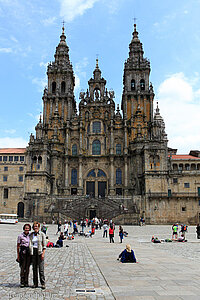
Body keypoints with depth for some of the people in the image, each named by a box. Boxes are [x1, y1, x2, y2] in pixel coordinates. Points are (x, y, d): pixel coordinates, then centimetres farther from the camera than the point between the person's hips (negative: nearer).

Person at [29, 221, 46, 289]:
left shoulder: (42, 234, -1)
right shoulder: (31, 235, 10)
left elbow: (44, 245, -3)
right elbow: (30, 244, 10)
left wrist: (43, 253, -12)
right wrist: (30, 253, 2)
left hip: (40, 251, -3)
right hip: (33, 252, 4)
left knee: (41, 268, -5)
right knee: (34, 268, 6)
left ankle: (43, 283, 3)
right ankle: (35, 283, 15)